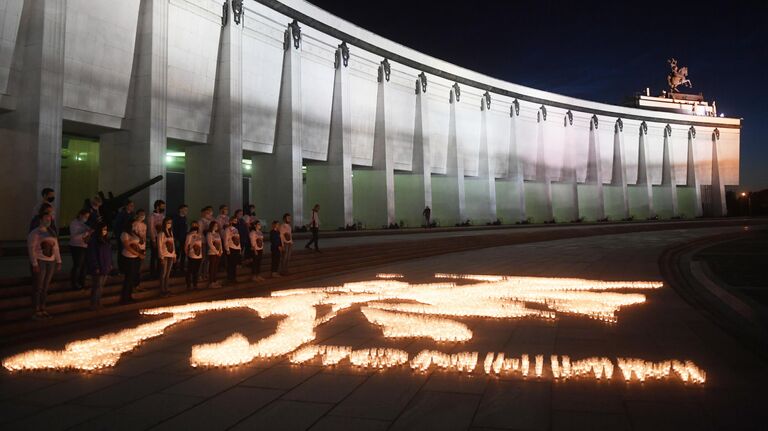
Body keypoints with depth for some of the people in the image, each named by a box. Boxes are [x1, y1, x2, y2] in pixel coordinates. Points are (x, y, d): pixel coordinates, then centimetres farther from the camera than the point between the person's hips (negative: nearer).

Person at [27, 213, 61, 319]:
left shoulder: (51, 233, 14)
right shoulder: (34, 233, -5)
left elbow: (56, 248, 16)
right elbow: (31, 249, -10)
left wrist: (59, 262, 12)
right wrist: (34, 264, -16)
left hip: (51, 262, 6)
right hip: (39, 262, -6)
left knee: (45, 287, 9)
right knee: (37, 287, -2)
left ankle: (43, 309, 15)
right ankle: (36, 311, 3)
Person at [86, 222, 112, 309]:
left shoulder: (106, 240, 10)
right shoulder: (94, 240, -13)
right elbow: (92, 255, -15)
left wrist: (110, 264, 14)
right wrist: (96, 267, -17)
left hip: (106, 267, 7)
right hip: (98, 268, -7)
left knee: (101, 286, 13)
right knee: (97, 286, -4)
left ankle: (98, 303, 22)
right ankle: (94, 304, 4)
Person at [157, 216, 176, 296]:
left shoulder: (171, 232, 12)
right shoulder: (161, 233, -8)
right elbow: (159, 246, -10)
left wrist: (174, 255, 10)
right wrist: (162, 257, -14)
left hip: (171, 256, 6)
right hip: (164, 256, -6)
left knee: (168, 274, 11)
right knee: (163, 274, -1)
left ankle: (166, 289, 18)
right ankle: (162, 290, 6)